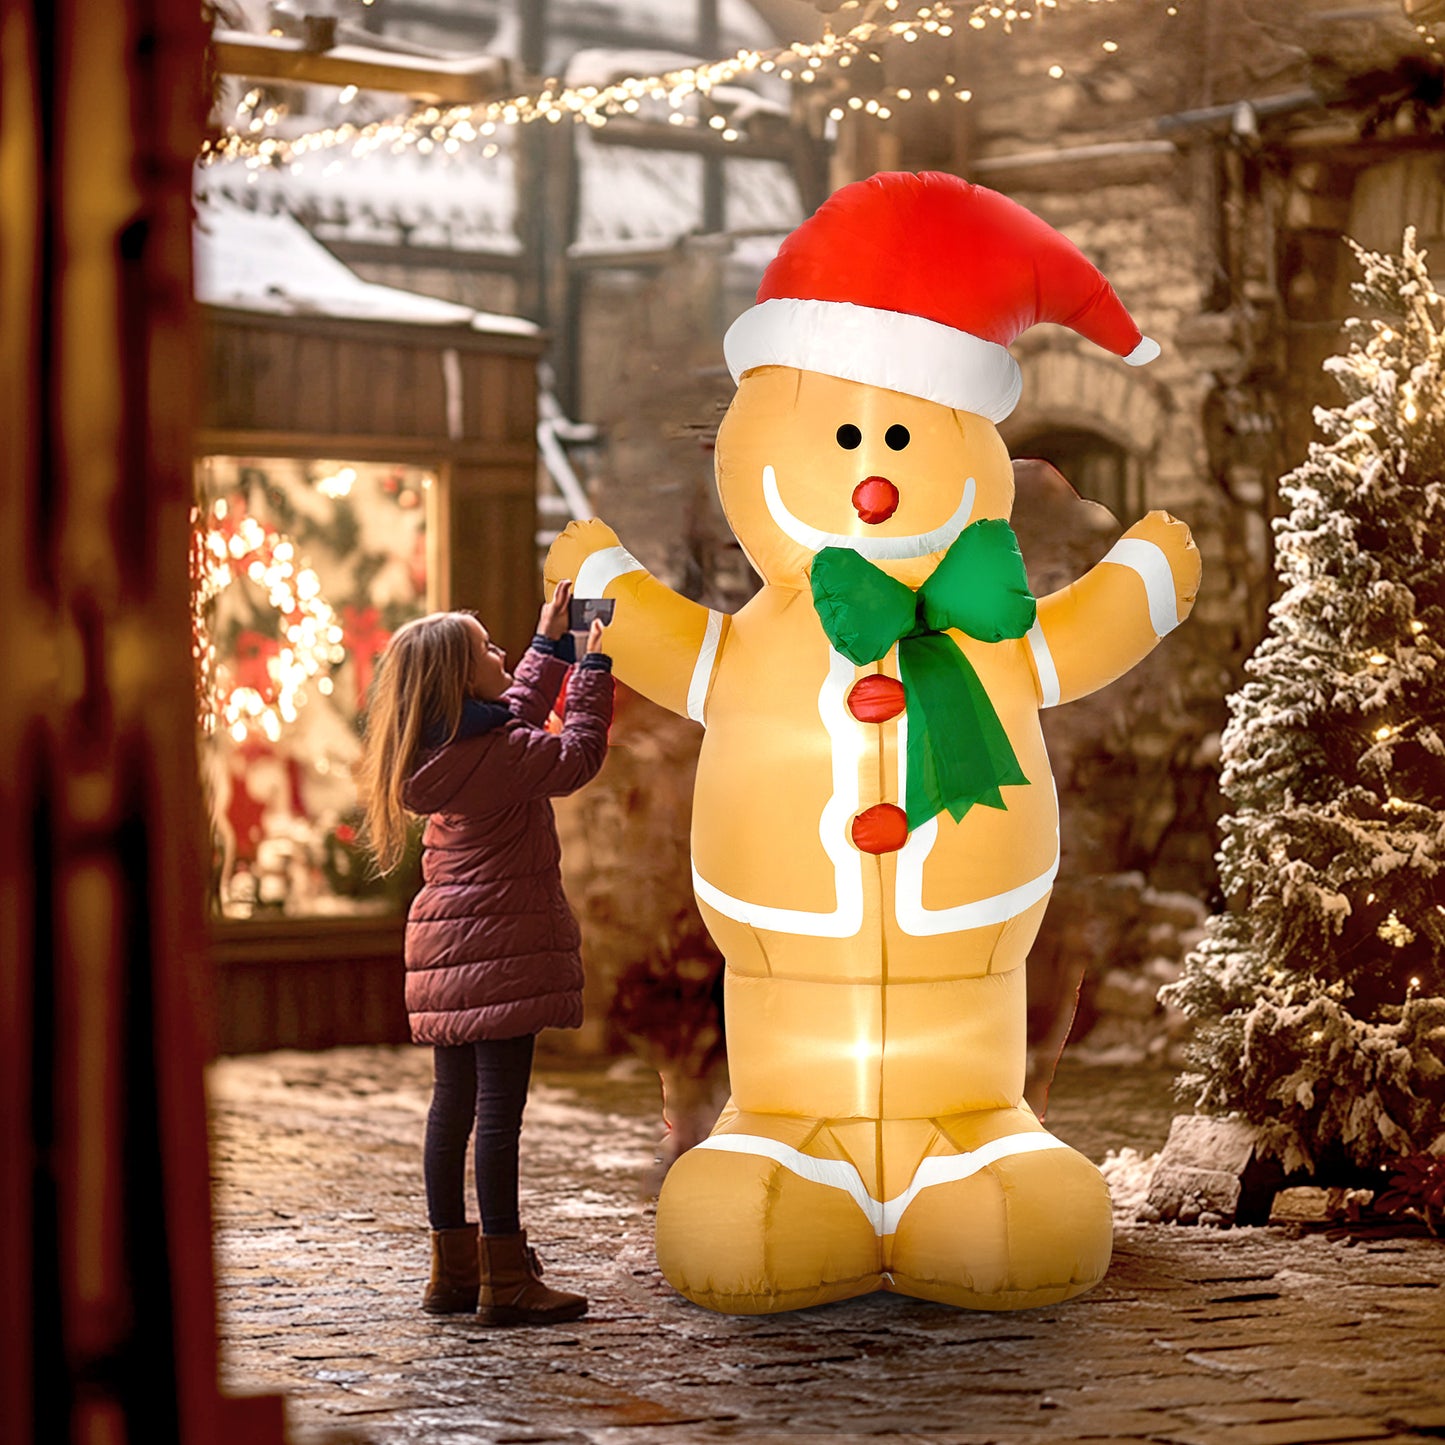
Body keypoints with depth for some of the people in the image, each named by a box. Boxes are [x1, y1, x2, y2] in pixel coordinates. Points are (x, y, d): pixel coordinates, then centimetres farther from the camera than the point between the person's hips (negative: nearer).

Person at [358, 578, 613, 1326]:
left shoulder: (437, 752, 11)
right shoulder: (495, 754, -16)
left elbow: (518, 713, 28)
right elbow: (576, 756, -4)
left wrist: (551, 642, 33)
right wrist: (593, 665, 6)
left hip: (446, 944, 9)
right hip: (497, 942, -9)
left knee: (454, 1103, 12)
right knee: (499, 1107, -8)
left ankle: (453, 1268, 18)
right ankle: (504, 1280, -7)